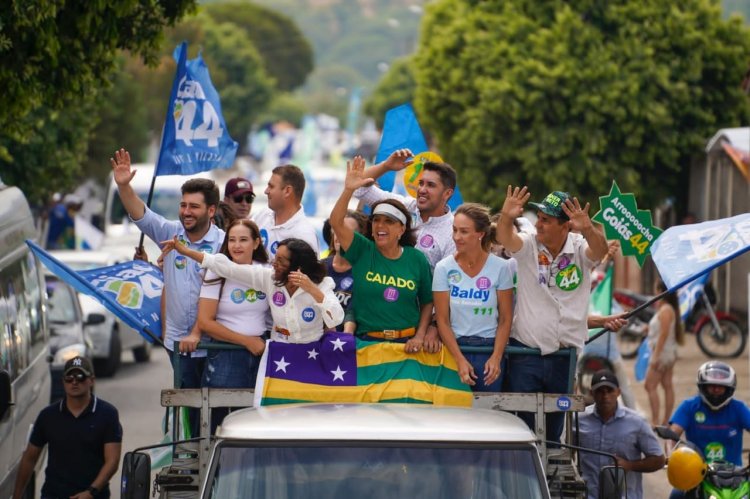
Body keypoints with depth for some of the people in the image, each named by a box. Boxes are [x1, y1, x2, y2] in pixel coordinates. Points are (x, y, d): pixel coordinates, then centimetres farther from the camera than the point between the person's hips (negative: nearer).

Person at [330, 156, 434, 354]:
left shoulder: (417, 259, 3)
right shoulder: (362, 251, 2)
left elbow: (427, 302, 8)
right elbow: (336, 222, -12)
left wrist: (420, 336, -3)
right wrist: (348, 190, -24)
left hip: (407, 344, 0)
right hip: (368, 342, 0)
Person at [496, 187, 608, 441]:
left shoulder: (580, 249, -3)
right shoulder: (528, 245, -4)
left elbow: (600, 250, -23)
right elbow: (504, 238, -22)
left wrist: (587, 229, -46)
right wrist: (506, 217, -46)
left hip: (566, 358, 1)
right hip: (525, 355, -1)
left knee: (555, 428, 9)